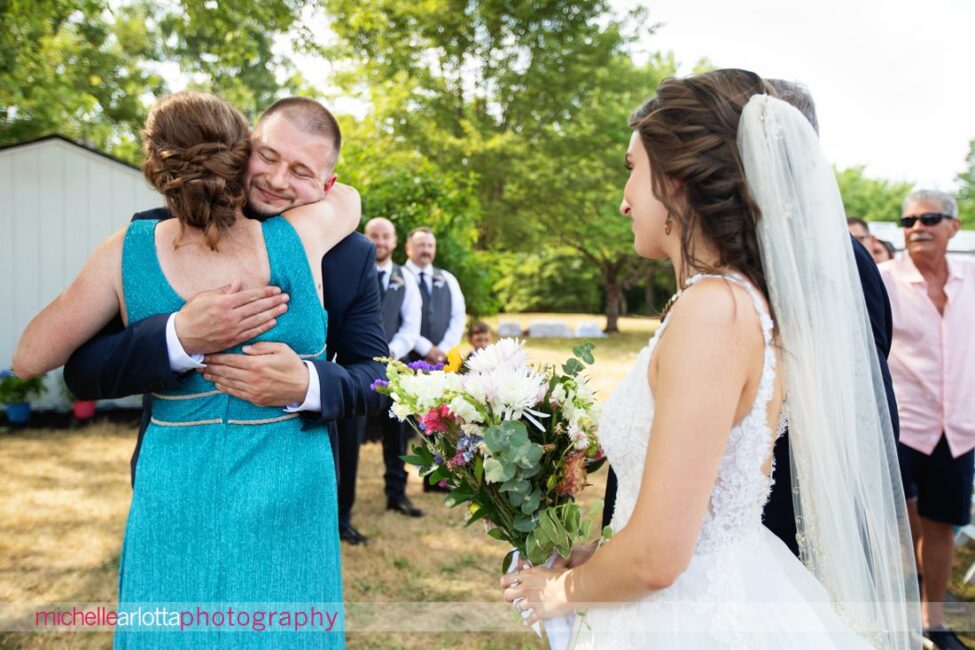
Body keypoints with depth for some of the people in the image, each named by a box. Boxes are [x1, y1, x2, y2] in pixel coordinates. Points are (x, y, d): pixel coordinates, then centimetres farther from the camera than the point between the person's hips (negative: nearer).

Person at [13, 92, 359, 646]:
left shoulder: (128, 252, -10)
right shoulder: (302, 237, -12)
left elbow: (29, 358, 0)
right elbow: (348, 196, 12)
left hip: (178, 505, 1)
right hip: (285, 505, 0)